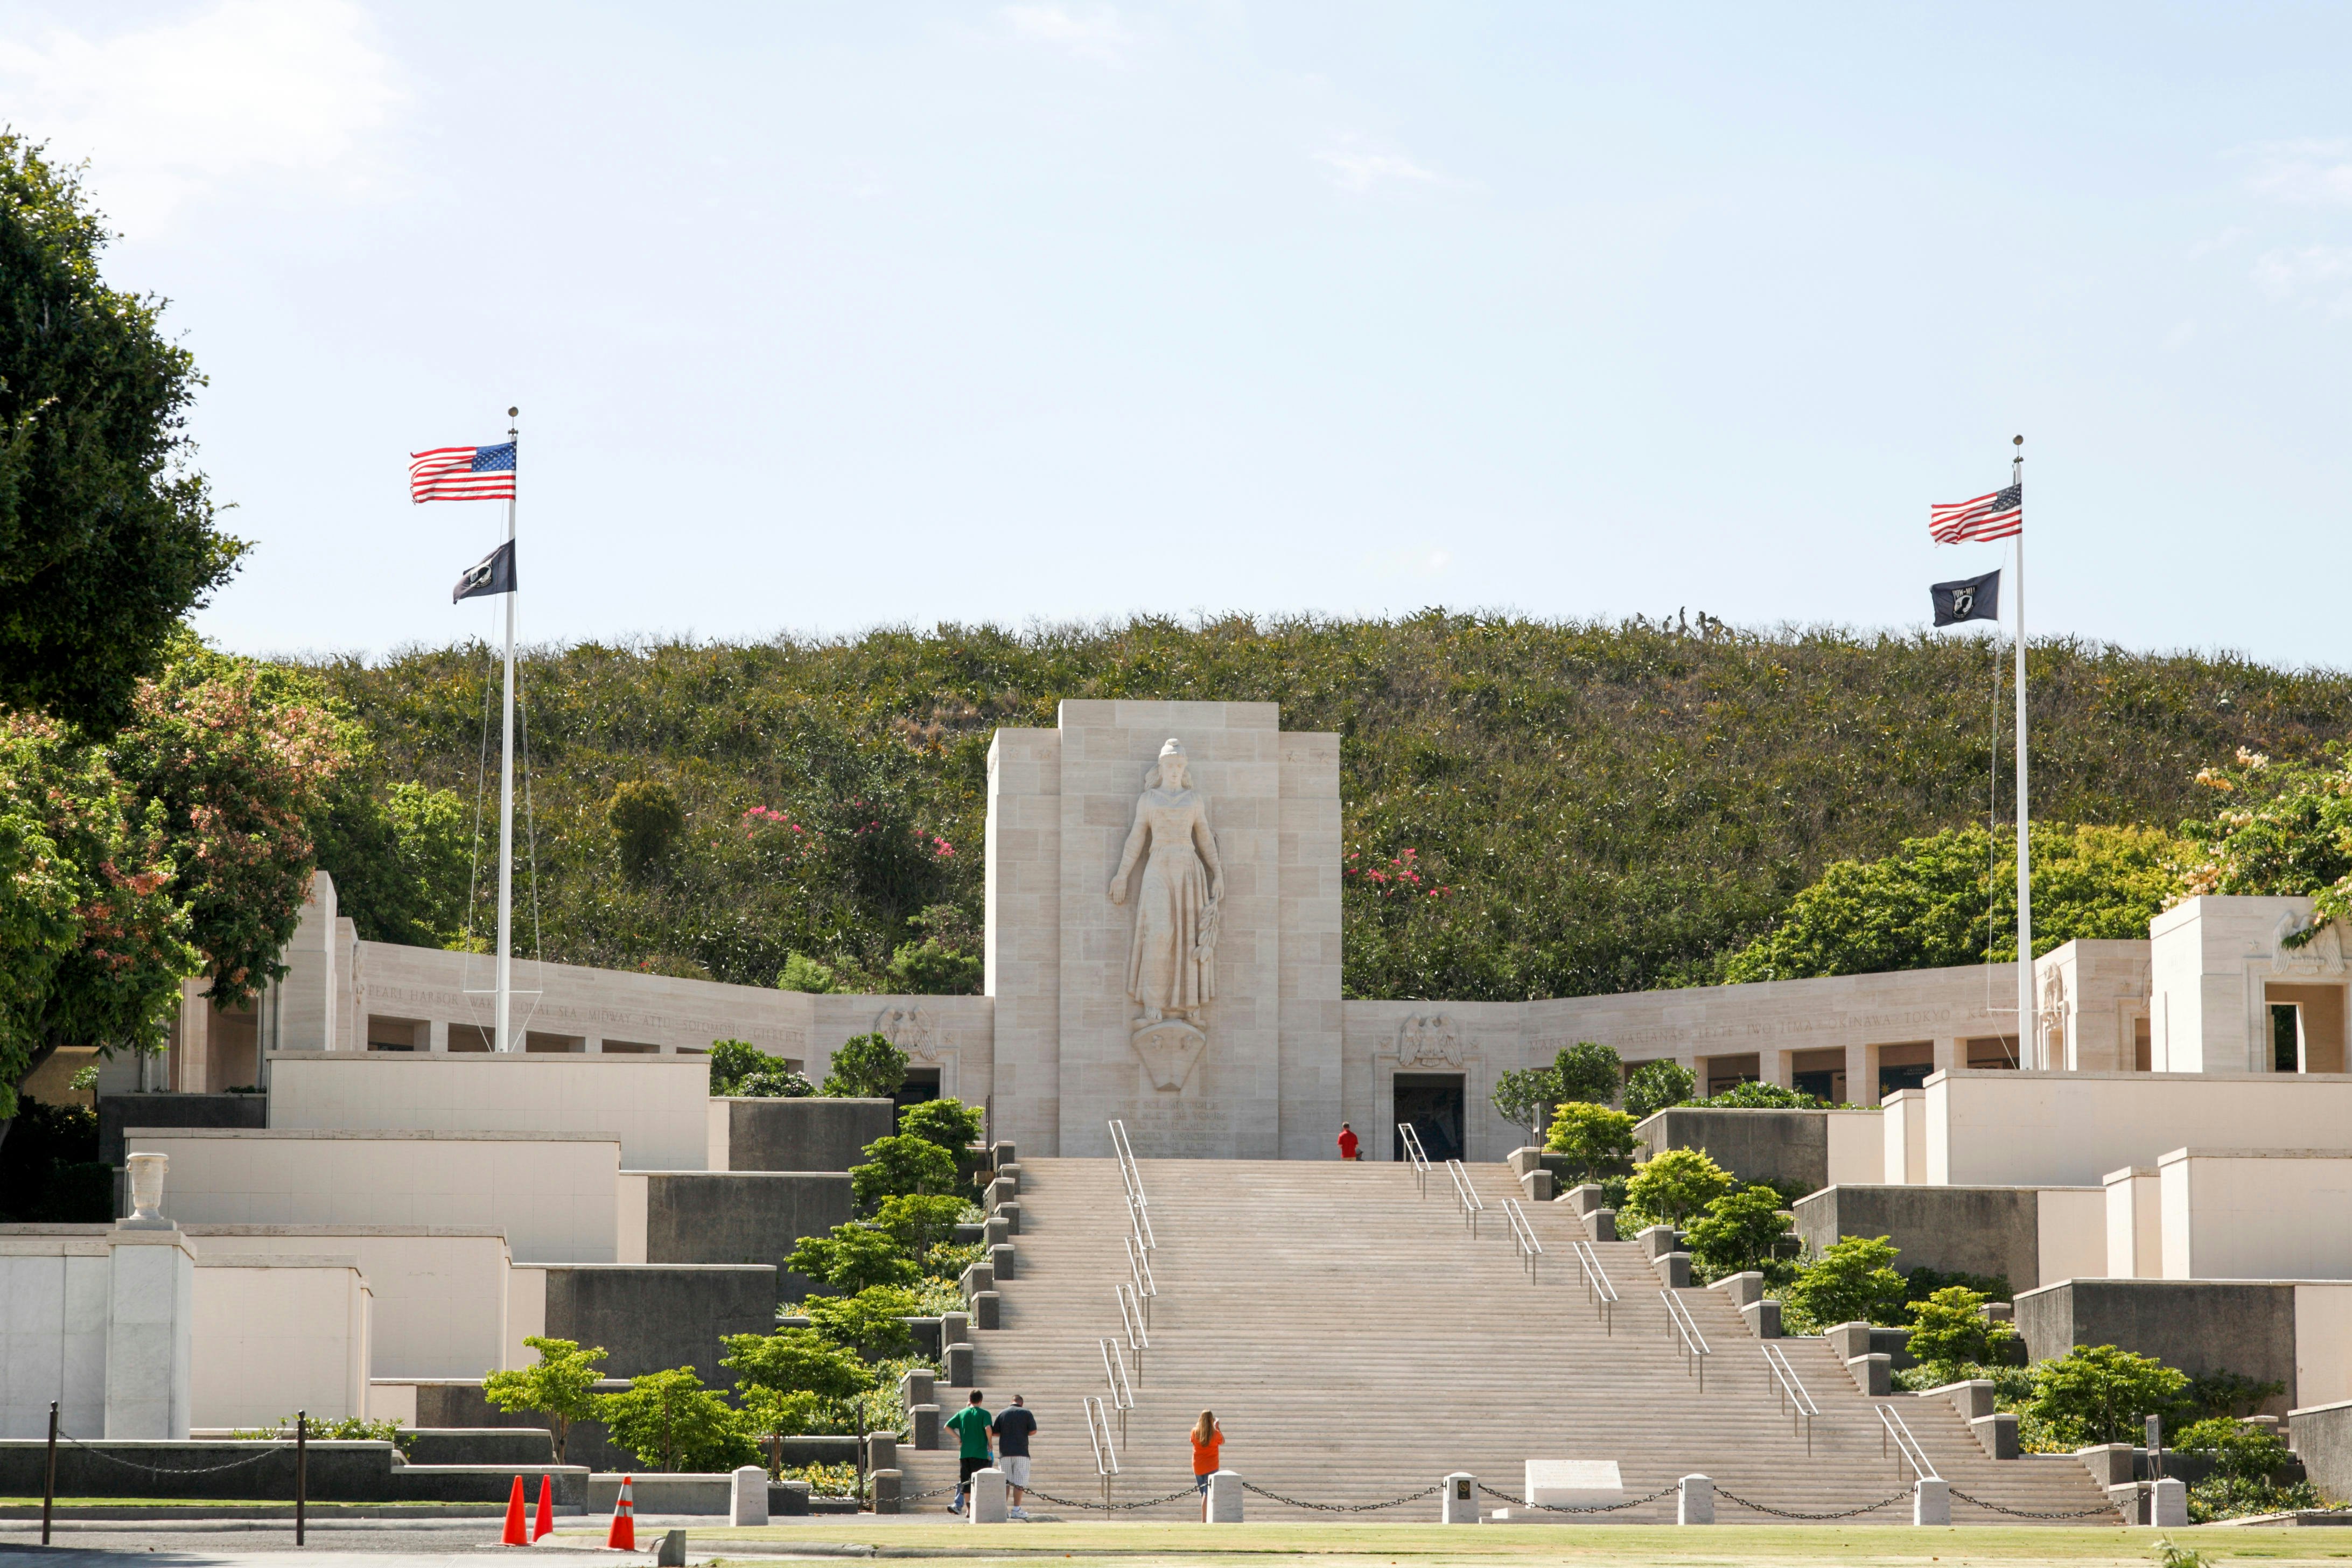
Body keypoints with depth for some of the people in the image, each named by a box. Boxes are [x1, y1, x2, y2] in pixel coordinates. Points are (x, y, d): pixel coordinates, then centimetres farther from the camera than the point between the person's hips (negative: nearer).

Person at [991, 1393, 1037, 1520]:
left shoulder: (1002, 1413, 7)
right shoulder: (1026, 1413, 1)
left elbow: (994, 1432, 7)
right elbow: (1033, 1431, -1)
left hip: (1004, 1452, 3)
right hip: (1021, 1452, -3)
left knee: (1004, 1482, 7)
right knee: (1019, 1481, -1)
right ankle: (1016, 1510, -7)